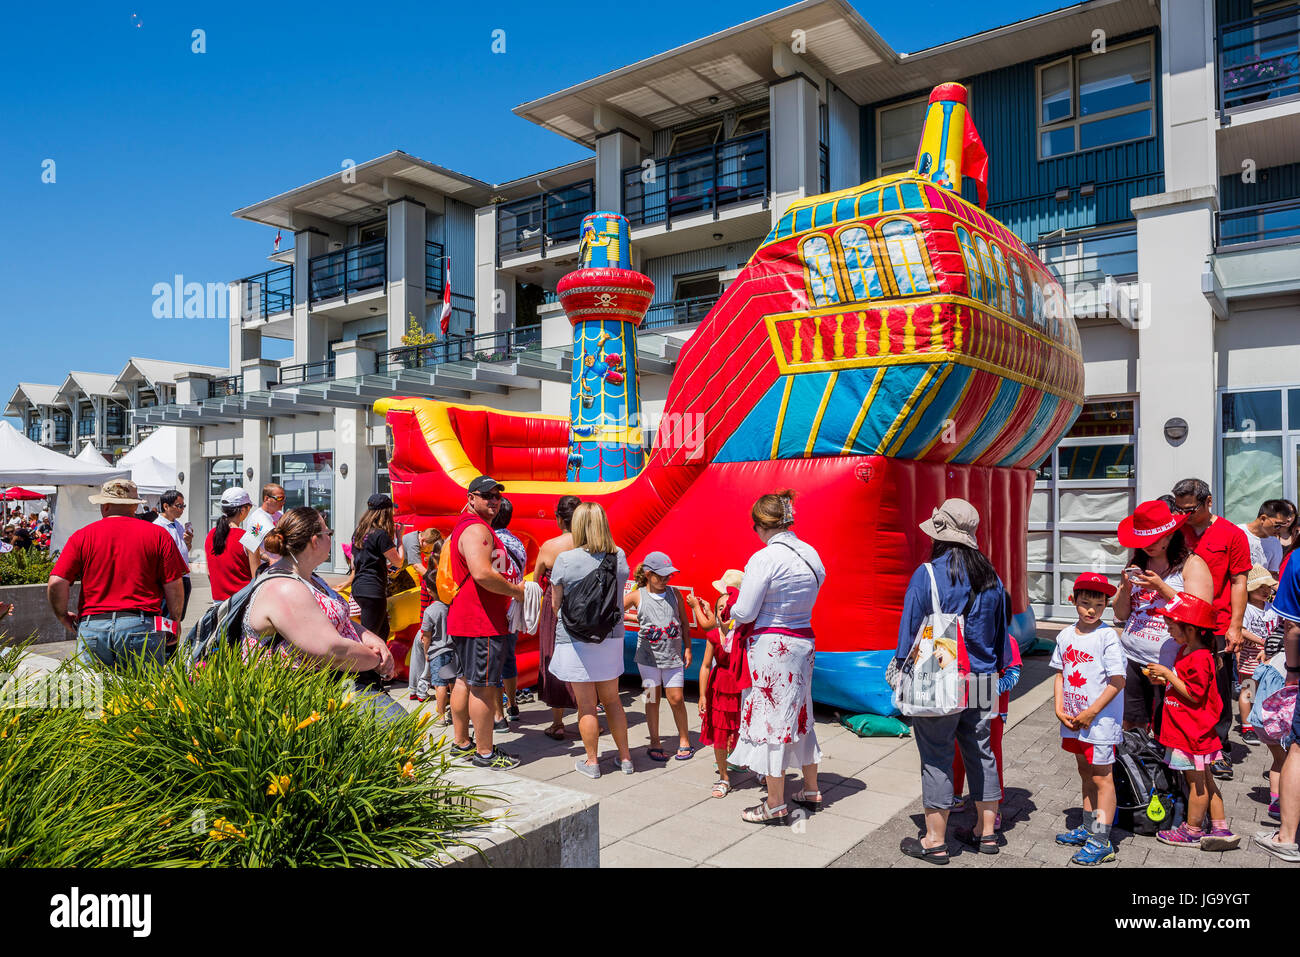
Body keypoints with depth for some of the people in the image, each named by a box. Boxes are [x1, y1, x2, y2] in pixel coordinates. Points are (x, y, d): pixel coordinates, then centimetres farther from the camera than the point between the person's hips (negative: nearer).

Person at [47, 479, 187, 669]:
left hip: (92, 630, 2)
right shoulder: (158, 534, 2)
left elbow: (56, 583, 0)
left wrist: (64, 618, 17)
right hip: (141, 626, -1)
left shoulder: (82, 536, 6)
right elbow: (173, 586, -1)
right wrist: (175, 621, 13)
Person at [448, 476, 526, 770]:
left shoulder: (466, 526, 20)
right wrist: (516, 590, -16)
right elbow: (482, 574, -29)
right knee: (483, 686, -4)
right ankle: (485, 753, 3)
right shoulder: (477, 529, -17)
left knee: (464, 680, 16)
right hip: (482, 623, -11)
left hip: (464, 619, 11)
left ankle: (461, 743, 27)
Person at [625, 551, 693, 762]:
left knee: (676, 699, 1)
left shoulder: (674, 593, 4)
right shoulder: (637, 596, -4)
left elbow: (684, 622, 11)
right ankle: (655, 743, 19)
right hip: (648, 656, -1)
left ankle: (684, 741, 18)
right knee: (652, 698, 6)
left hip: (672, 655, 1)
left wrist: (687, 648, 9)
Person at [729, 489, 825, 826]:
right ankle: (811, 791, 33)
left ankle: (775, 805, 13)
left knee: (771, 721, 3)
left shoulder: (764, 559, -19)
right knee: (799, 715, 20)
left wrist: (731, 609, 5)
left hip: (771, 646, -8)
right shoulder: (811, 554, 3)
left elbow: (744, 612, -17)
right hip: (803, 640, 8)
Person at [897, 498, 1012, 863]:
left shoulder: (927, 575, -14)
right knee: (981, 753, 17)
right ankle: (987, 832, 28)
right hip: (982, 682, 6)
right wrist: (997, 668, 24)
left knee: (936, 758, 3)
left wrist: (902, 670, 2)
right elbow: (1002, 632, 13)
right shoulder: (991, 577, 4)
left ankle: (935, 841, 12)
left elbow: (910, 630, -10)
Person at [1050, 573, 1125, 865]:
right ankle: (1088, 828, 34)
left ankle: (1101, 842, 7)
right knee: (1086, 773, 19)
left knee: (1101, 777, 0)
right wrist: (1059, 709, 0)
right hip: (1073, 721, 7)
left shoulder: (1108, 636, -14)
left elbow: (1117, 681, -16)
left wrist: (1090, 713, -15)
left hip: (1100, 720, -7)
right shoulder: (1065, 635, 5)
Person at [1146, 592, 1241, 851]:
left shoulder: (1199, 658, -22)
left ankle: (1192, 831, 15)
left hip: (1193, 731, -10)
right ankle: (1221, 829, 24)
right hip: (1185, 730, 10)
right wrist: (1166, 679, 6)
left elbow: (1193, 694, -22)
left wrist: (1168, 674, -18)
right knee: (1204, 781, 16)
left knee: (1197, 782, 4)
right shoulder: (1185, 650, 10)